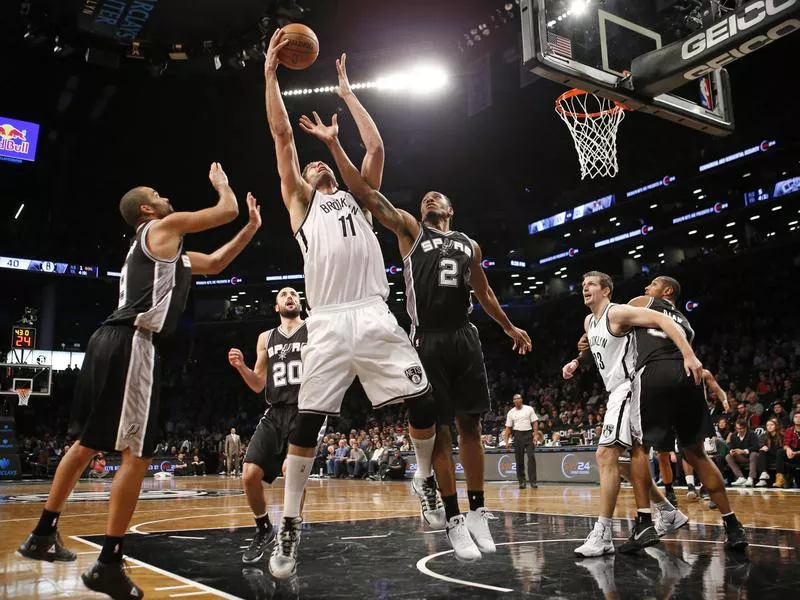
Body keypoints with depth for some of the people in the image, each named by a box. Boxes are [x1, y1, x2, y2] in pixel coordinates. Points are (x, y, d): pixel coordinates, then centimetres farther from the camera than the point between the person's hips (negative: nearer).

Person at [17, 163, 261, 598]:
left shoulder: (162, 247, 29)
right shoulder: (163, 227, 2)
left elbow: (214, 264, 35)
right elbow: (227, 210, 1)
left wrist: (251, 229, 30)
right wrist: (221, 182, 23)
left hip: (110, 340, 10)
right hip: (131, 344, -10)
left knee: (87, 443, 20)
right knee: (137, 454, -8)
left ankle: (43, 535, 30)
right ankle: (108, 565, -6)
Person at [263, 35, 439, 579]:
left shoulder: (358, 195, 26)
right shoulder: (301, 201, 20)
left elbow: (376, 146, 17)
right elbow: (282, 136, 13)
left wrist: (346, 91, 26)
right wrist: (271, 75, 15)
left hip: (375, 316, 2)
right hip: (328, 323, -2)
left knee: (423, 403, -4)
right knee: (307, 423, -5)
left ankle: (430, 482, 20)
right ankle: (289, 528, 6)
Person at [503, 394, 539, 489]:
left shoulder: (529, 409, 4)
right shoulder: (511, 412, 8)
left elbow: (535, 422, 2)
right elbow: (508, 427, 10)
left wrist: (536, 434, -9)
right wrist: (506, 440, 1)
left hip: (528, 434, -2)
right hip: (518, 435, 2)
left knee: (531, 457, -10)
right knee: (519, 459, 3)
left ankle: (532, 481, -8)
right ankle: (521, 481, 9)